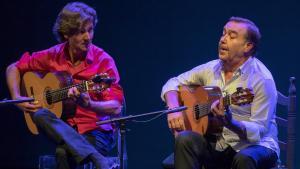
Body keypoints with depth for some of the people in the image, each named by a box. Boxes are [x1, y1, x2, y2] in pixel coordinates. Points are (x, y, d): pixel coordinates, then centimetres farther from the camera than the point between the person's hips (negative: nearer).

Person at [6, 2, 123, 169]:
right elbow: (14, 69, 16)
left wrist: (88, 104, -33)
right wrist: (17, 98, -1)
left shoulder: (103, 61, -9)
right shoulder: (53, 56, 2)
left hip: (97, 130, -6)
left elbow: (116, 107, -14)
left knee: (64, 153, -39)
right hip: (64, 128, 6)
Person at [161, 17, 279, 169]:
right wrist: (174, 109, -5)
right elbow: (174, 83, 15)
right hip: (217, 145, 5)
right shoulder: (212, 69, 5)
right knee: (185, 139, -25)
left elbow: (259, 132, -18)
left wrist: (229, 123, -37)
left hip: (254, 146, -5)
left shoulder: (261, 79, -14)